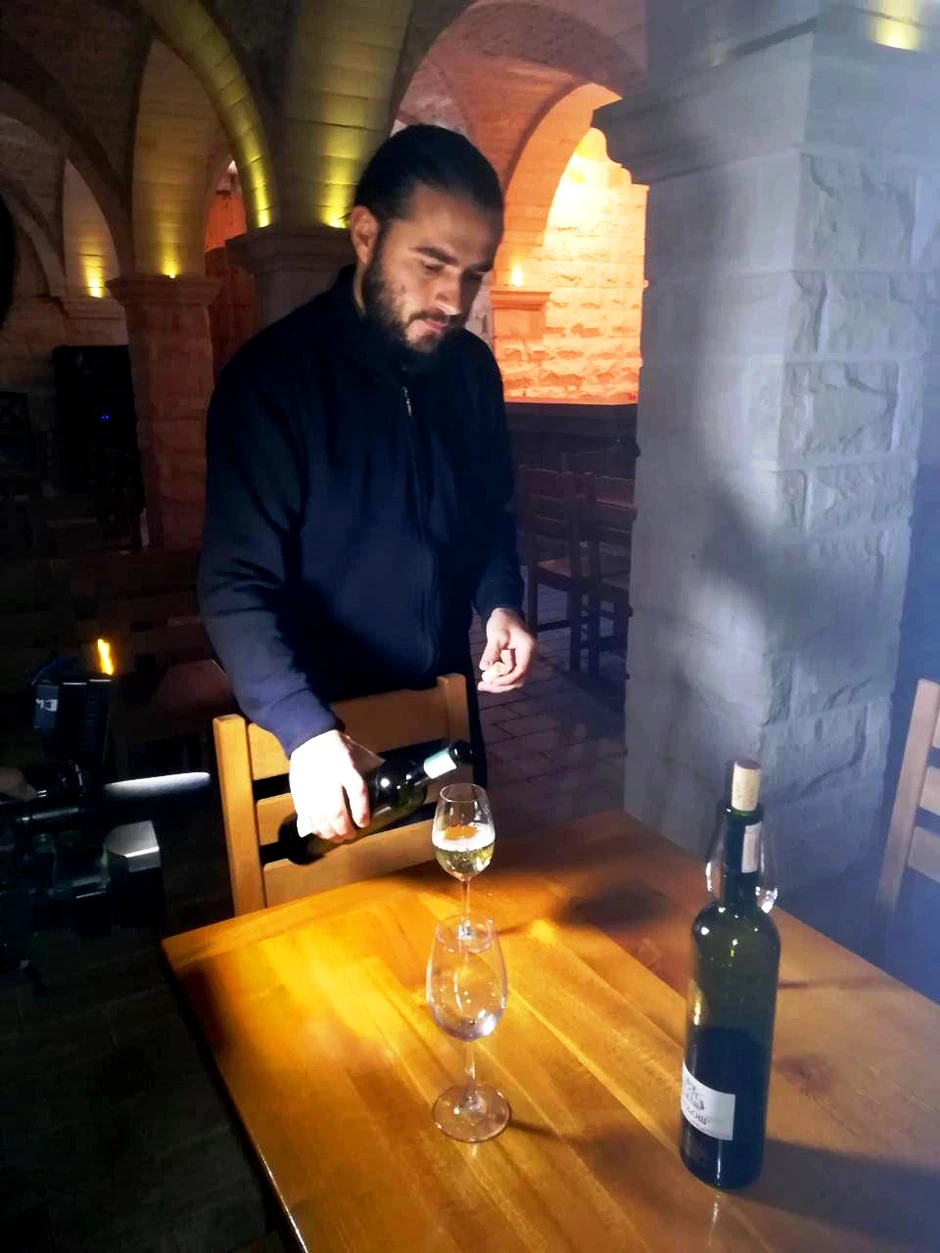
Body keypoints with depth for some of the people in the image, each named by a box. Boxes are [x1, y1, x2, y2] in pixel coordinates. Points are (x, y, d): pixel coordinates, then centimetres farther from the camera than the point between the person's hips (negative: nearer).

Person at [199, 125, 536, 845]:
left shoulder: (472, 369, -1)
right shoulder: (273, 376, -19)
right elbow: (238, 586, -23)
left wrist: (501, 603, -8)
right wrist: (306, 730, -35)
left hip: (446, 713, 5)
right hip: (320, 730, -4)